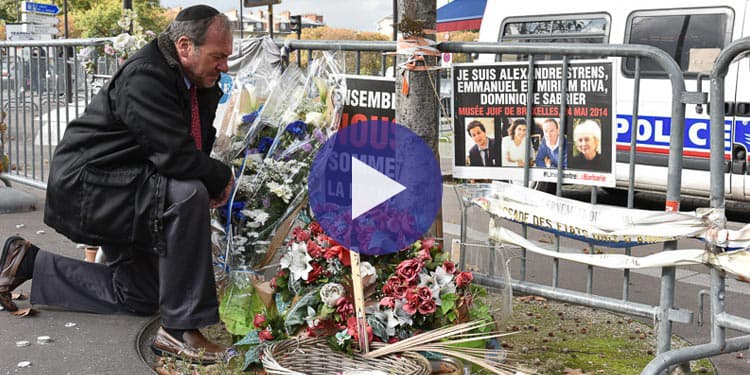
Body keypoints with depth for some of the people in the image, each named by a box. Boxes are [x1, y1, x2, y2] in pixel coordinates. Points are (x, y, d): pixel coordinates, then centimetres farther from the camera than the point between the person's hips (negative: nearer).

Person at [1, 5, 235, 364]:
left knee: (139, 296, 16)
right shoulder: (146, 76, -25)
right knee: (187, 196, -33)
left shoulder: (203, 87, 3)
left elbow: (198, 147, 12)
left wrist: (213, 183, -10)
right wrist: (222, 177, -16)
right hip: (85, 184, -10)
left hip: (120, 192, 10)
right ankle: (179, 330, -25)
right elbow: (175, 156, -33)